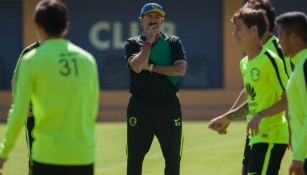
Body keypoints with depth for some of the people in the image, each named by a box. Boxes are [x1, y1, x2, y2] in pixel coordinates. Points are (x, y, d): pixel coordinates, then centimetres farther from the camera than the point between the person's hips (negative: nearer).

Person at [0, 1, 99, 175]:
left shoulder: (32, 60, -4)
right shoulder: (87, 59, 7)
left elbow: (19, 112, -5)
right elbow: (92, 110, 12)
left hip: (49, 155, -3)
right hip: (84, 155, 3)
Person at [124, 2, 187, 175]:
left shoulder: (173, 42, 7)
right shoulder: (133, 43, 6)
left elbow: (181, 69, -8)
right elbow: (137, 66, -15)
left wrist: (151, 67, -10)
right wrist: (149, 40, -7)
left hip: (168, 105, 1)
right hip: (140, 106, -1)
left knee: (173, 157, 4)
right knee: (135, 156, 1)